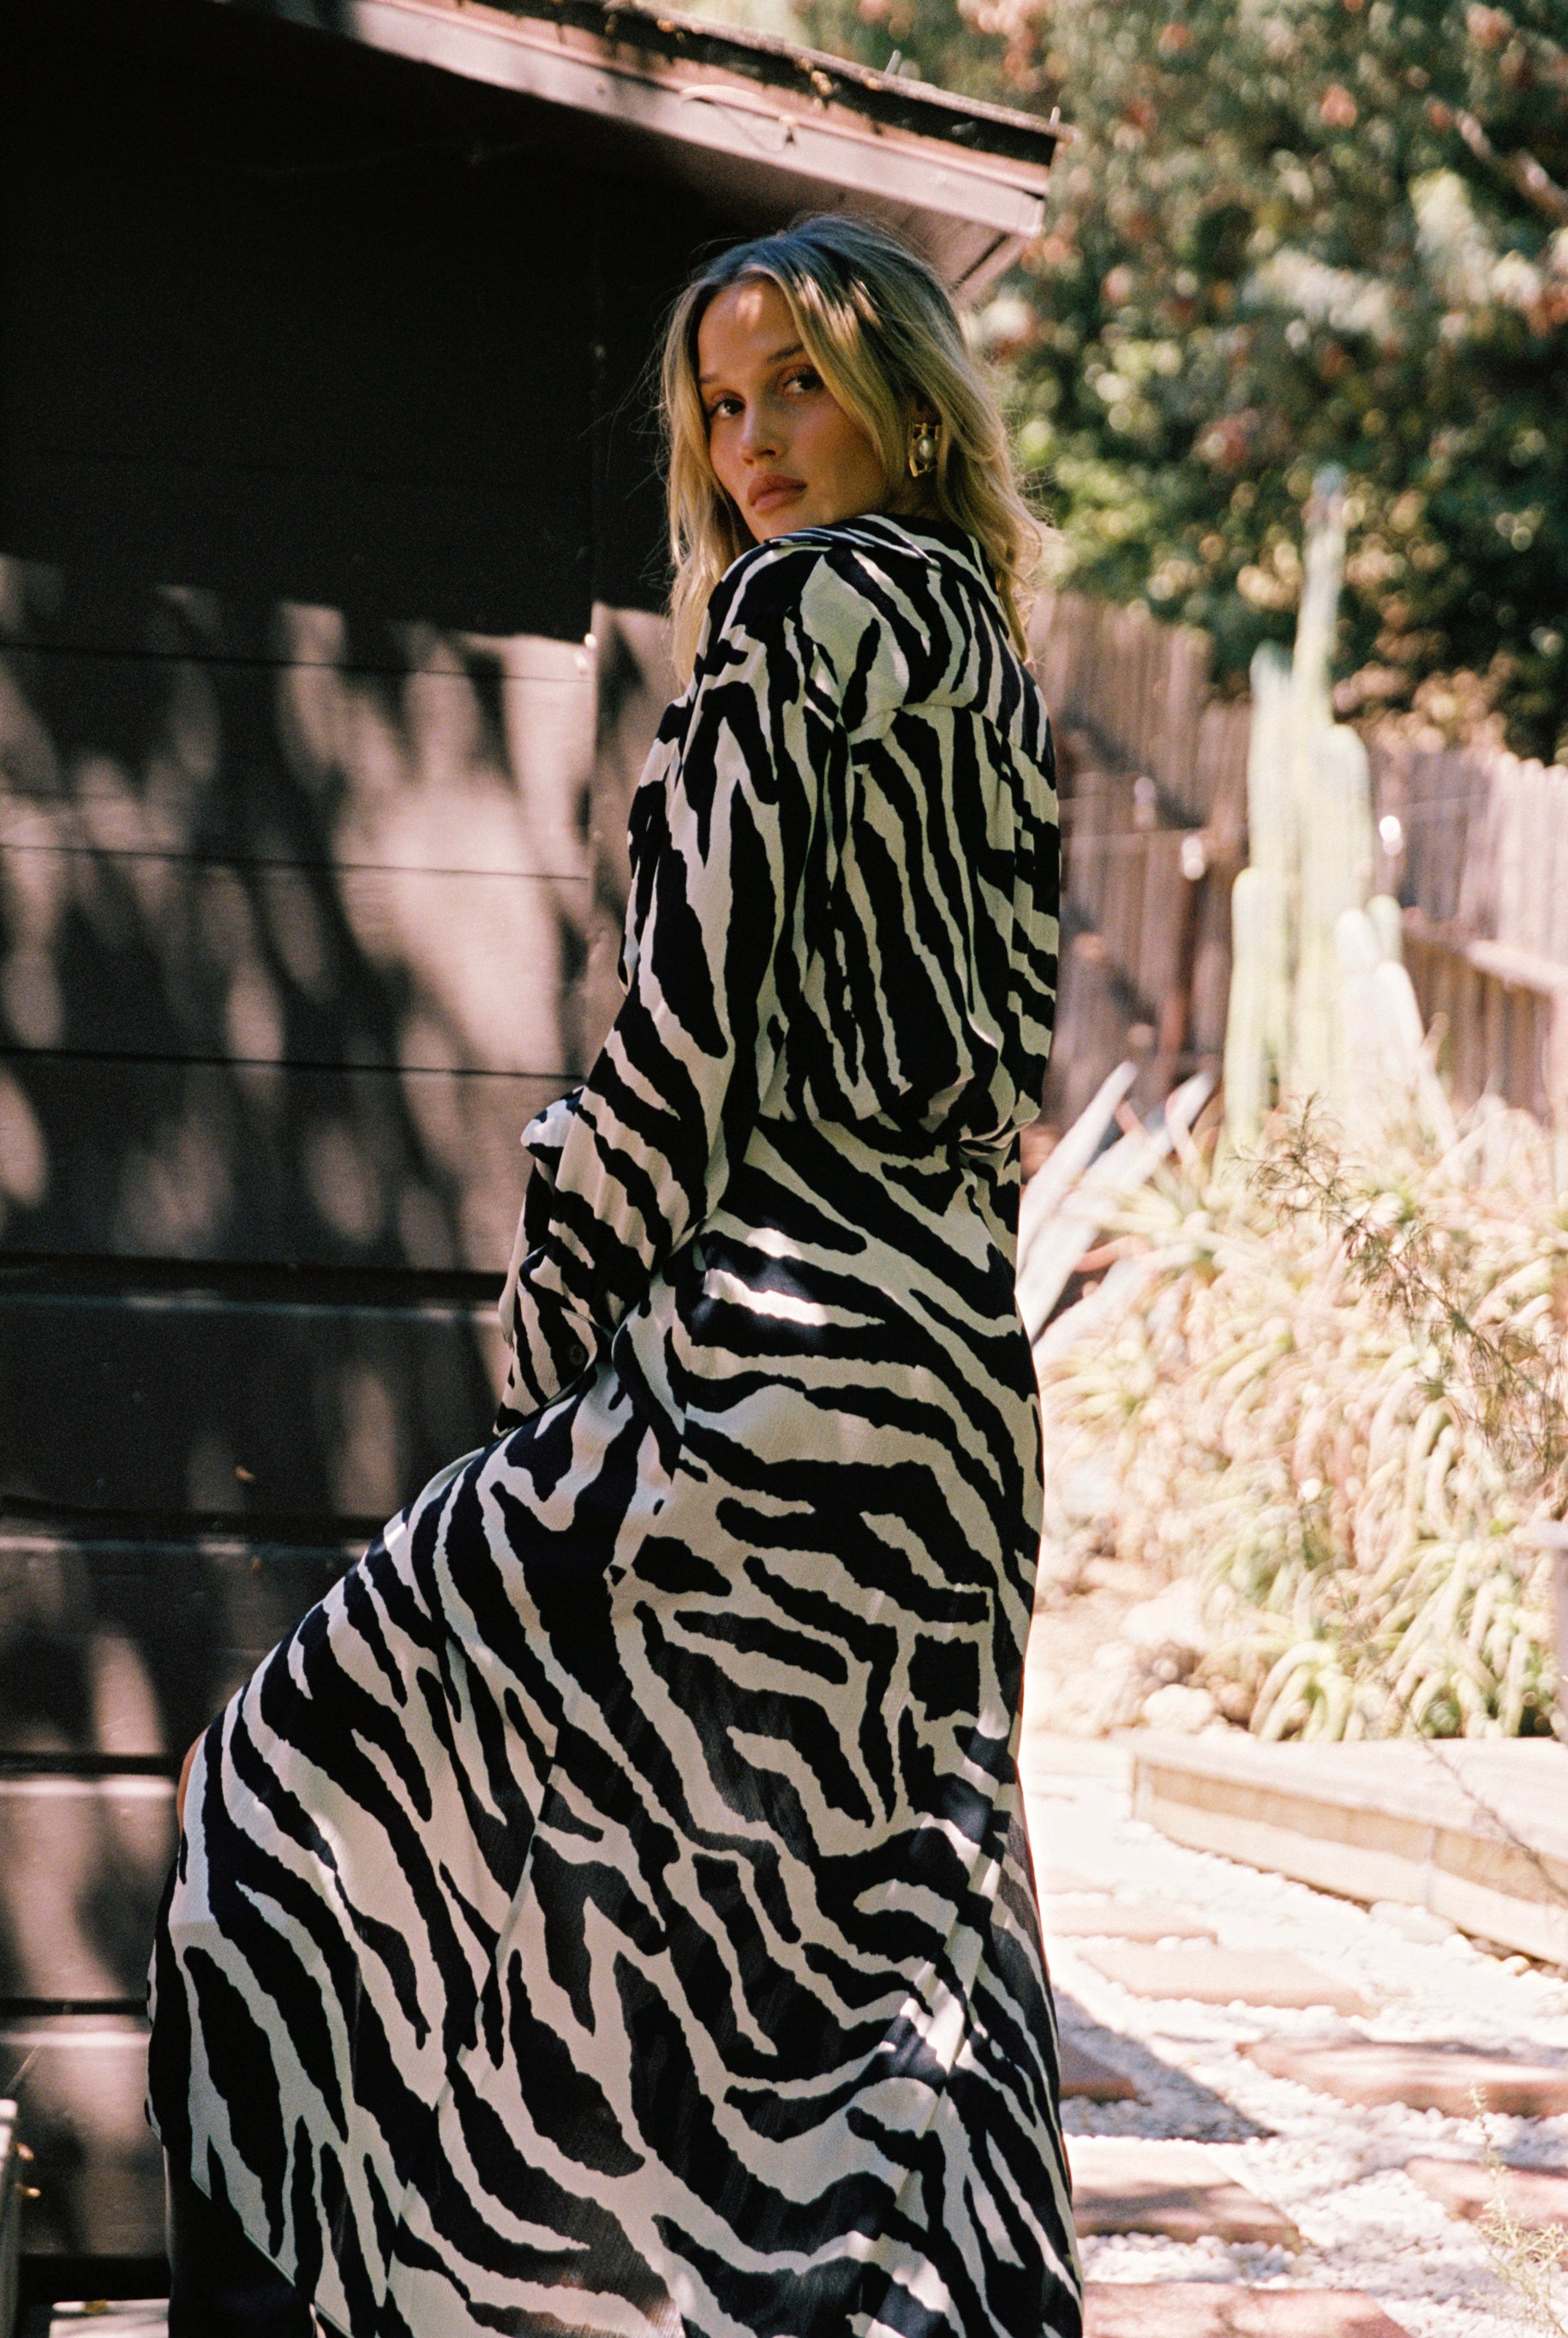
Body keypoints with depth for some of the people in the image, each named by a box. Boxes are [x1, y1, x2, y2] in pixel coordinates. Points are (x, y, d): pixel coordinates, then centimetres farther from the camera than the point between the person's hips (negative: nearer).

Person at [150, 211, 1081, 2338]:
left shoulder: (802, 606, -7)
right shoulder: (996, 664, 19)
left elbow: (700, 1003, -13)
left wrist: (556, 1314, -5)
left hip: (777, 1342, -9)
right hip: (954, 1355, 9)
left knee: (331, 1775, -4)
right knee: (874, 1915, 10)